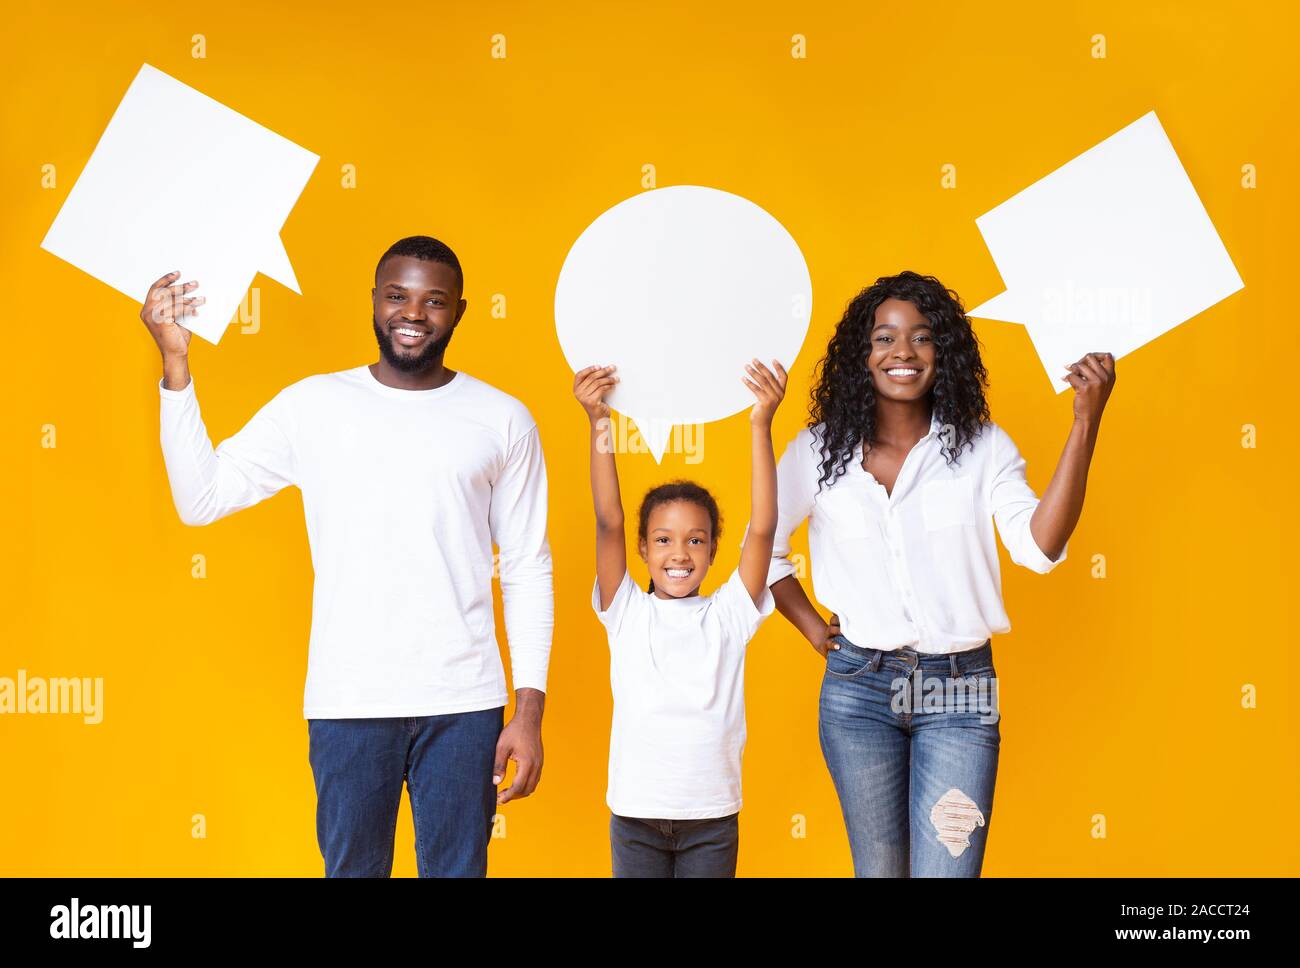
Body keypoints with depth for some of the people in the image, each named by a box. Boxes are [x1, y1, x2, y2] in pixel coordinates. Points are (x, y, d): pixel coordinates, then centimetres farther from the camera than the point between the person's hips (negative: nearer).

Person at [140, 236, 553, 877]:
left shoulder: (504, 421, 3)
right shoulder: (312, 405, 4)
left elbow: (528, 572, 4)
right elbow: (199, 499, 1)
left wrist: (529, 712, -1)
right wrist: (175, 362, -6)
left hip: (464, 705, 0)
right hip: (348, 704, 0)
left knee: (457, 869, 8)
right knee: (352, 869, 10)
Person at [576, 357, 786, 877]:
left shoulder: (728, 615, 0)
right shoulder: (627, 613, 0)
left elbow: (762, 528, -10)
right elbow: (609, 521, -10)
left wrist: (761, 426, -17)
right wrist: (598, 423, -17)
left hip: (712, 817, 0)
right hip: (636, 814, 0)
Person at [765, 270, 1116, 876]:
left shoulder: (982, 447, -1)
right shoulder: (820, 450, 1)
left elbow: (1039, 546, -16)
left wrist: (1085, 424, -22)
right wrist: (812, 628, 5)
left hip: (959, 693, -1)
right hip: (857, 688, 1)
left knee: (946, 871, -7)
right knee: (878, 868, 15)